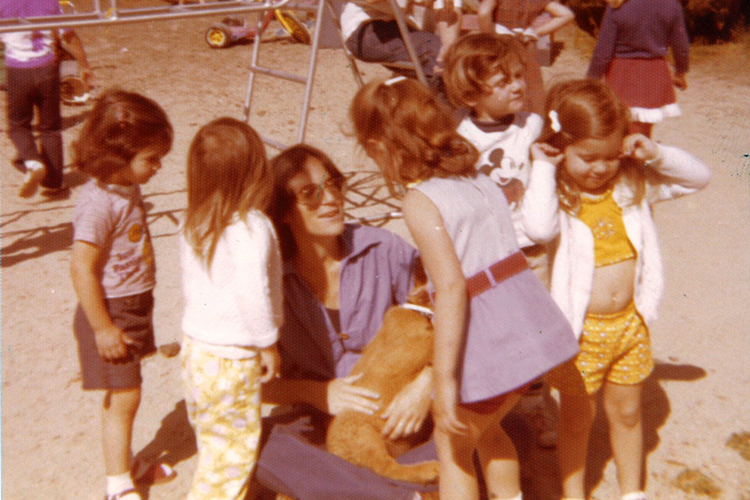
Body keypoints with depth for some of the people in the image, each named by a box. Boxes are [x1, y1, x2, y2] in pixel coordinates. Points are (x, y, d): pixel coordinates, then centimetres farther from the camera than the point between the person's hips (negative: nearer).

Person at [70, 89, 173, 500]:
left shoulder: (128, 188, 4)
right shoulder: (99, 203, -25)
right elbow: (82, 270, -25)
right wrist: (103, 328, -21)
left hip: (134, 306, 9)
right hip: (111, 311, -9)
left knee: (125, 394, 21)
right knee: (123, 397, 2)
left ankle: (123, 461, 38)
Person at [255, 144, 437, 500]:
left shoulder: (384, 250, -8)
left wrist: (425, 385, -18)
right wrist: (315, 393, -17)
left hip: (396, 417, 0)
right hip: (318, 423, 0)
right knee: (268, 454, -32)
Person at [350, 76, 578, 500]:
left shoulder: (420, 201, -13)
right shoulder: (478, 177, 10)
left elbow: (452, 287, -23)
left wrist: (444, 378, -21)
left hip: (490, 339, -7)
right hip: (533, 320, 8)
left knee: (453, 446, 17)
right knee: (485, 428, 31)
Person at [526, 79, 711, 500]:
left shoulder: (633, 184, -3)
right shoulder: (555, 195, -15)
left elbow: (699, 177, 3)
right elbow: (540, 226, -38)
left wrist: (657, 154, -13)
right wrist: (542, 166, -28)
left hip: (630, 323, 4)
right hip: (580, 329, -4)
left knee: (627, 412, 22)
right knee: (578, 416, 14)